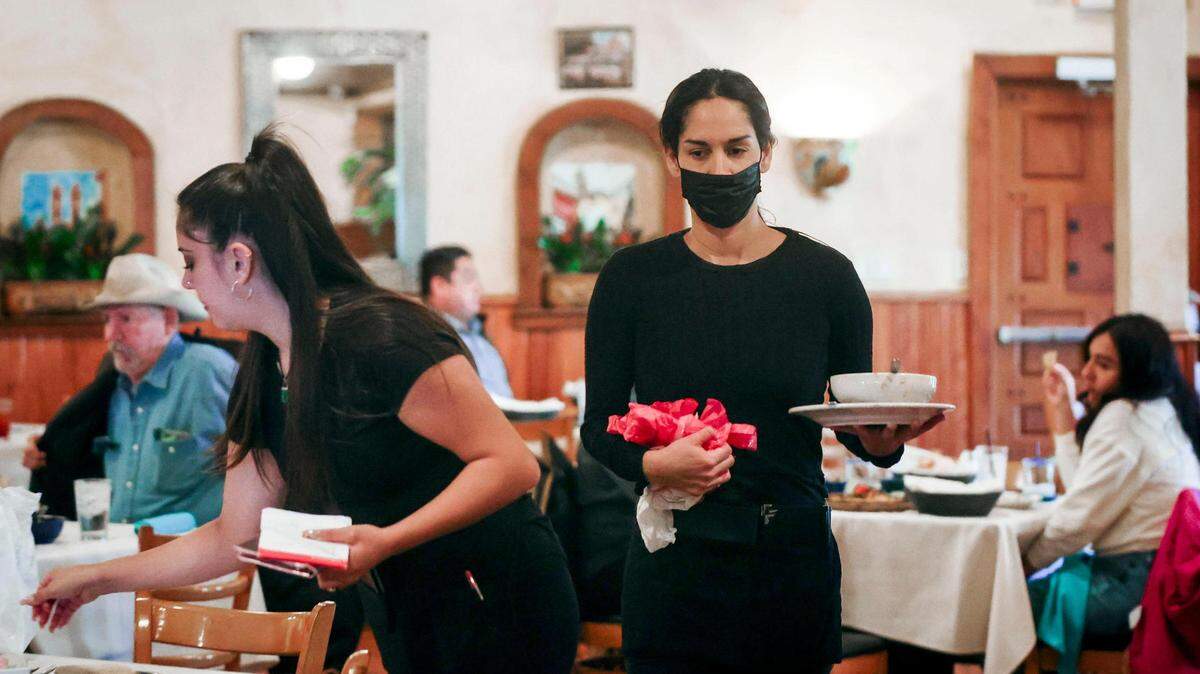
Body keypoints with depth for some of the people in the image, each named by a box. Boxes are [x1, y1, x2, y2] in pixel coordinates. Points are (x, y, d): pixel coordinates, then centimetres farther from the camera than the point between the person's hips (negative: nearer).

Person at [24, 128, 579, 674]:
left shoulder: (377, 337, -21)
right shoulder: (262, 379, 6)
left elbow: (512, 464, -23)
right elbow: (234, 536, 14)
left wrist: (385, 542, -32)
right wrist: (99, 579, 15)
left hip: (502, 616, -8)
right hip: (409, 622, 8)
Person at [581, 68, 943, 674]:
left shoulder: (825, 276, 0)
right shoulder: (632, 277, 0)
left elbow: (860, 427, 5)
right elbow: (599, 424, 3)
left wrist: (883, 440, -18)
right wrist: (653, 464, -17)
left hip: (793, 562, 0)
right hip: (674, 571, 0)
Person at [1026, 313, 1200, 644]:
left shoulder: (1123, 417, -14)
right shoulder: (1160, 411, 16)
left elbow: (1080, 516, -16)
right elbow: (1084, 490, 12)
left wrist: (1028, 563, -1)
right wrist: (1062, 413, 17)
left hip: (1139, 587, -10)